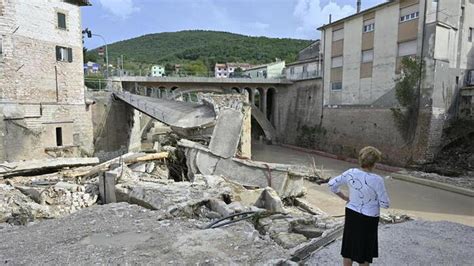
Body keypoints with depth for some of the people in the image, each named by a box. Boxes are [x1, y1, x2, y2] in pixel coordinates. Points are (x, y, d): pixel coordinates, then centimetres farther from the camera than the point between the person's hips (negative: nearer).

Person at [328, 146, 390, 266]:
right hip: (368, 219, -4)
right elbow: (385, 204, -16)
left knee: (349, 245, 19)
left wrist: (344, 197, 7)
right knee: (365, 250, 15)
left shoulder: (350, 173, -12)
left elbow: (332, 184, -3)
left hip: (351, 214, 4)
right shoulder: (377, 180, -24)